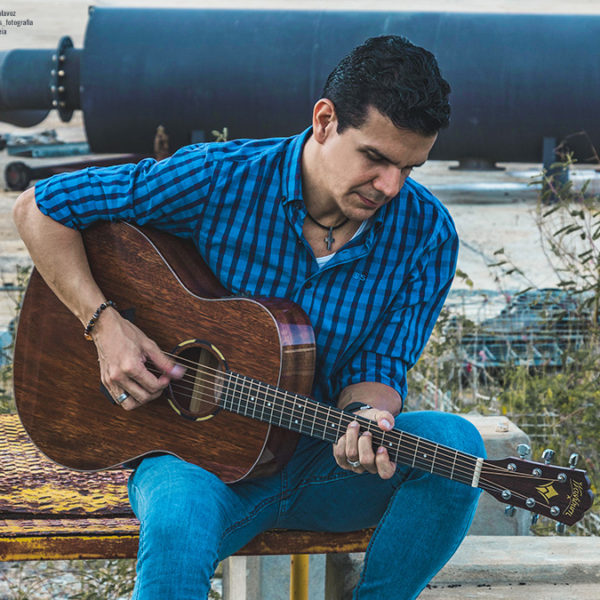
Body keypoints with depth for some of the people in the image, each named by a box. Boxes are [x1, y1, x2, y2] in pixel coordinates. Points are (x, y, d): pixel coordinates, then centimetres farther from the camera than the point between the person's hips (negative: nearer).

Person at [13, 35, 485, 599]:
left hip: (325, 461, 4)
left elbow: (379, 363, -3)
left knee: (454, 442, -26)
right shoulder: (220, 179, -13)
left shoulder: (426, 234, -6)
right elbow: (40, 207, -6)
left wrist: (368, 416, -27)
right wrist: (105, 325, -16)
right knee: (177, 527, -39)